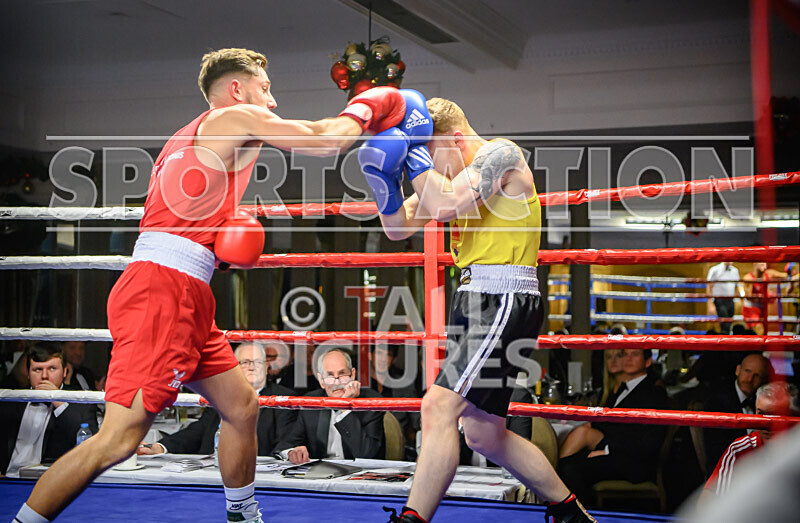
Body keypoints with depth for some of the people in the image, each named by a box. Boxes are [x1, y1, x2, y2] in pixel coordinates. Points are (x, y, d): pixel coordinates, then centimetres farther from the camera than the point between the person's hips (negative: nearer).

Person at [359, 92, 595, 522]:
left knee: (439, 407, -20)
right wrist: (385, 180, -3)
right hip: (475, 302, 10)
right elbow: (398, 228, 14)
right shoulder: (454, 175, 18)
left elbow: (446, 205, -24)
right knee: (484, 435, 14)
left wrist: (415, 149, -13)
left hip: (504, 303, -10)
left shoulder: (501, 153, -9)